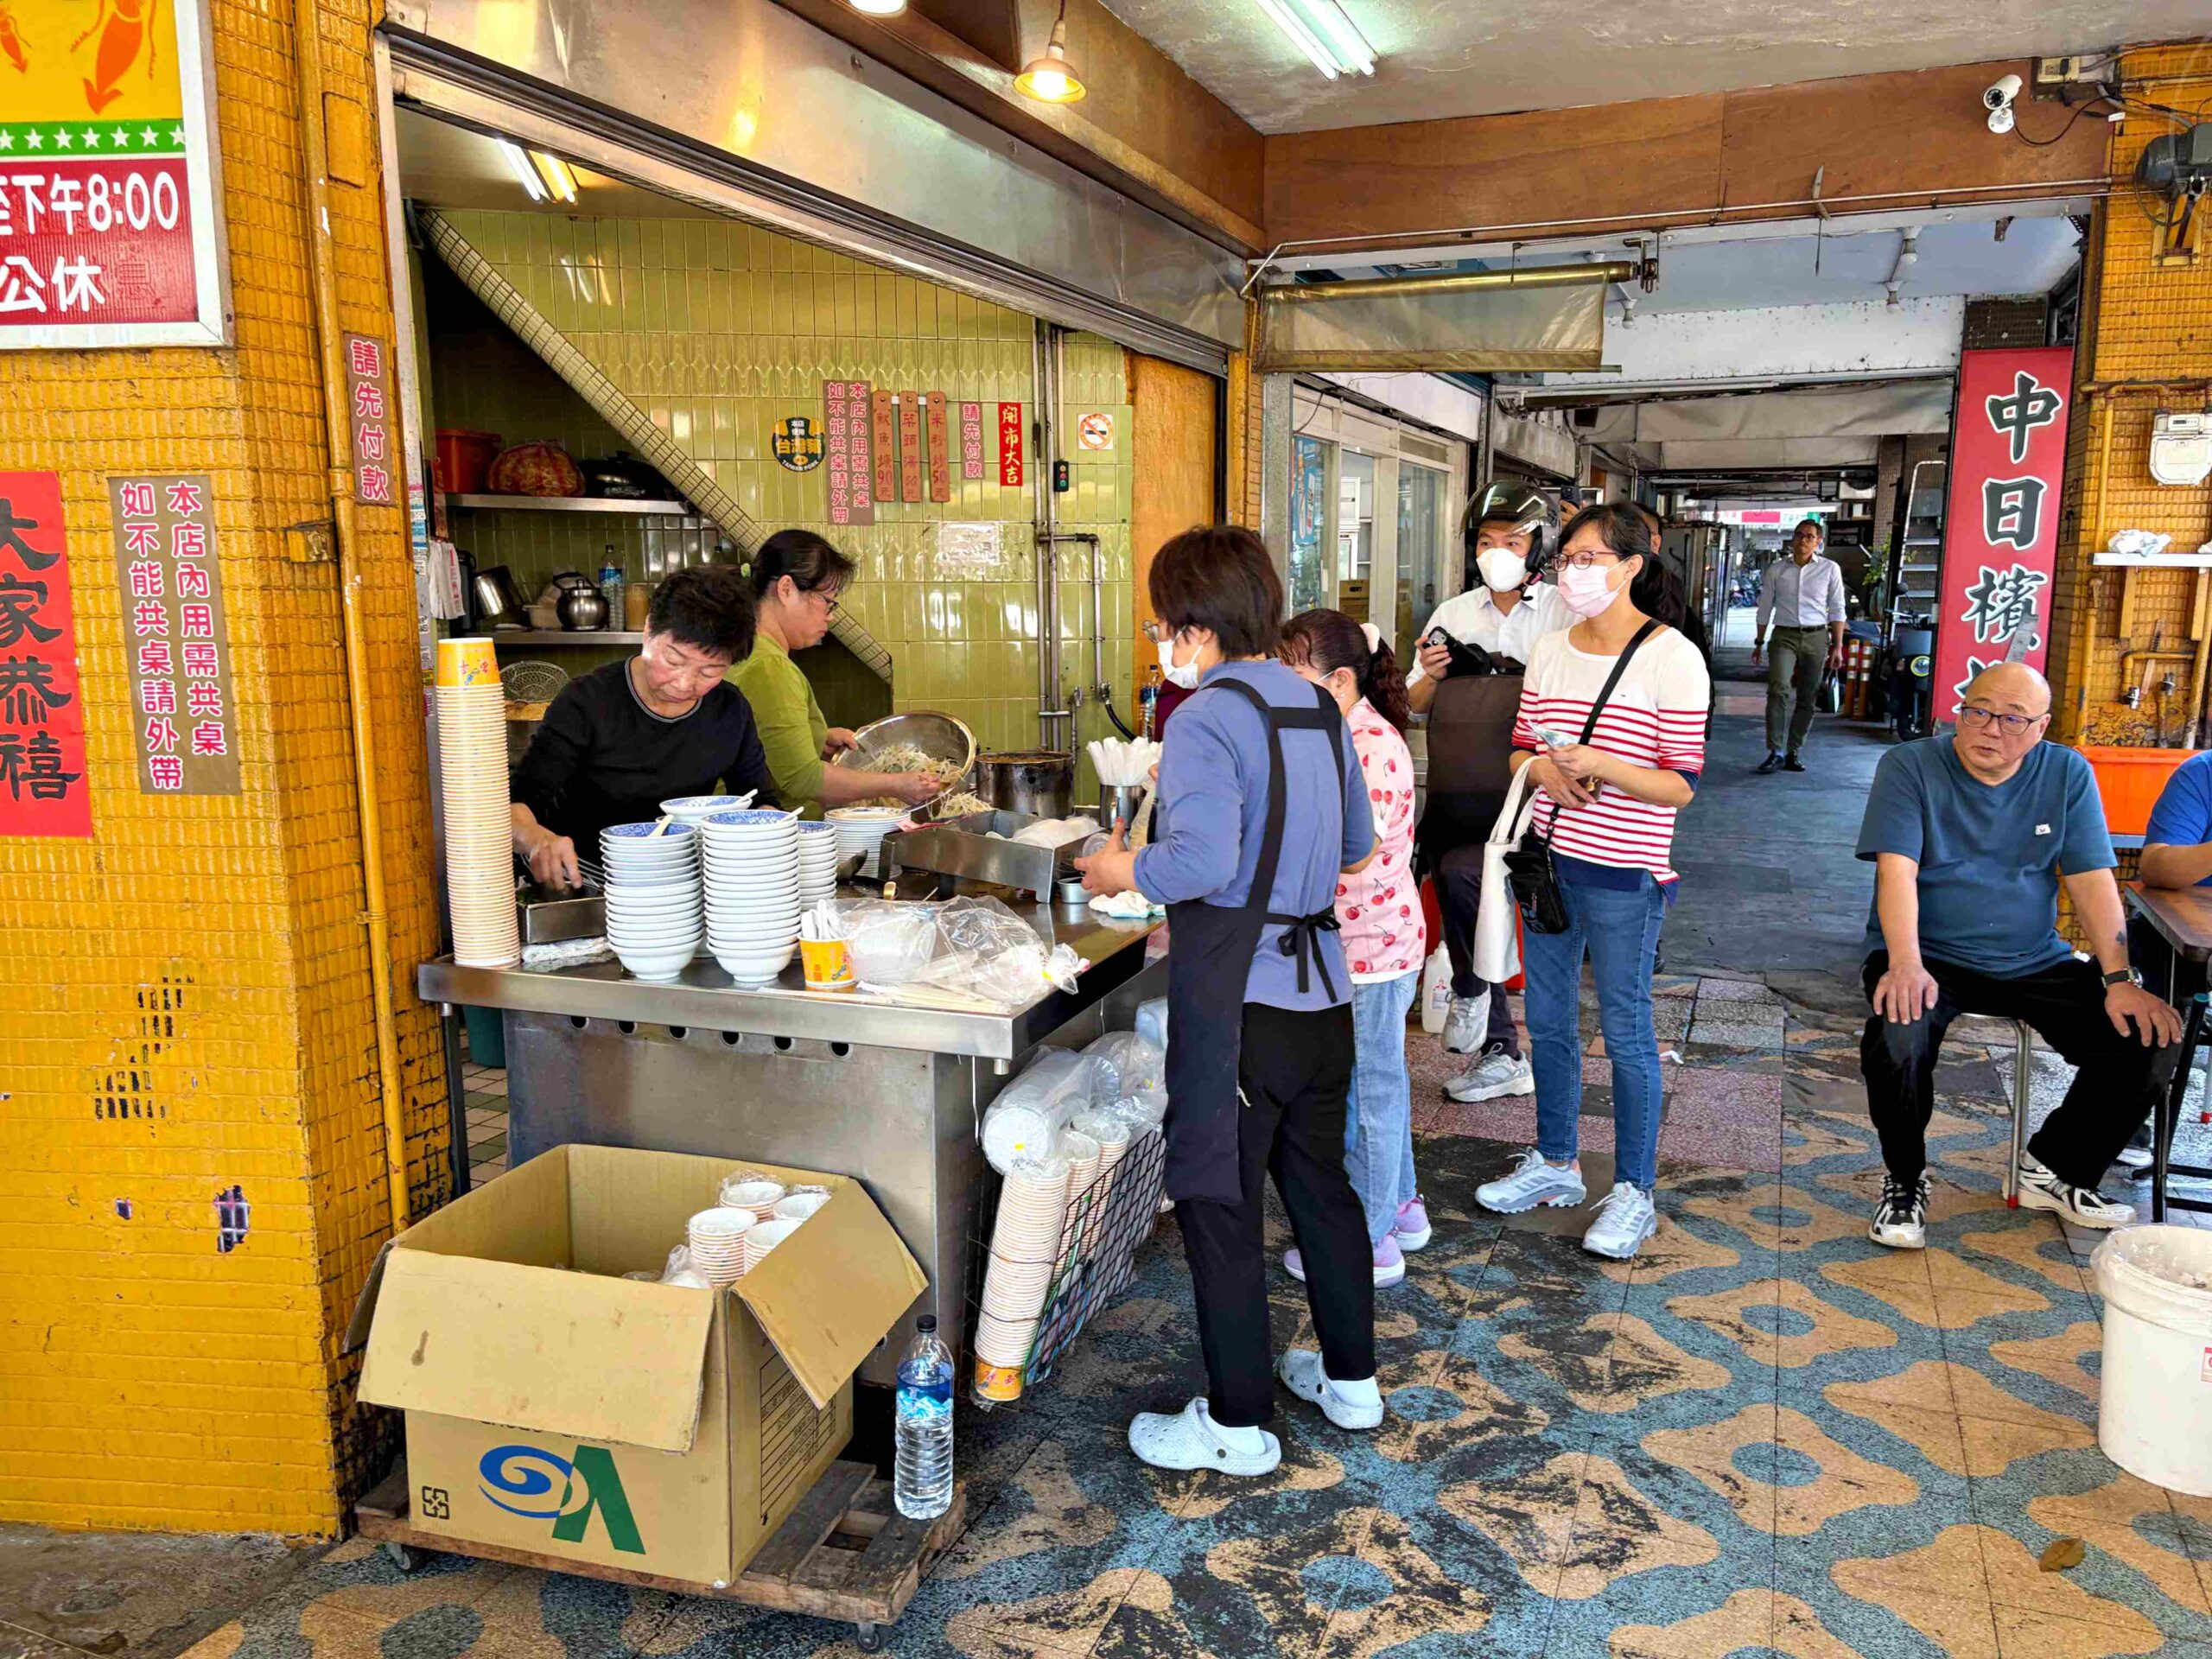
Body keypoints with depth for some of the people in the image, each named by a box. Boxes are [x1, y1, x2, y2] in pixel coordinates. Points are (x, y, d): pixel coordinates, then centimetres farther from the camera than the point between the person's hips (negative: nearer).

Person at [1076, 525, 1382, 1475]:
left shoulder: (1208, 718, -15)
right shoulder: (1318, 706, 10)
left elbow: (1203, 862, -26)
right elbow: (1357, 844, 19)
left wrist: (1123, 872, -9)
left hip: (1236, 1003, -8)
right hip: (1320, 986, 8)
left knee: (1219, 1207, 4)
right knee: (1319, 1182, 20)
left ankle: (1238, 1426, 16)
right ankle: (1350, 1380, 34)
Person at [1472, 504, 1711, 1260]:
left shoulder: (1672, 658, -10)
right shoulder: (1550, 651, 7)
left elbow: (1682, 786, -12)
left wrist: (1600, 764, -27)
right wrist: (1544, 769, -9)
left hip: (1624, 876, -6)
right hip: (1548, 859, 6)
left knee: (1626, 1032, 2)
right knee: (1548, 1021, 15)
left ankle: (1634, 1193, 17)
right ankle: (1554, 1163, 33)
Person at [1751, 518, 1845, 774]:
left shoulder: (1830, 569, 5)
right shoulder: (1776, 570, 6)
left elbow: (1837, 610, 6)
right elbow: (1765, 609, 12)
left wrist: (1837, 646, 1)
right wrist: (1759, 643, 11)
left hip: (1816, 638, 1)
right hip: (1784, 636, -1)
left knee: (1807, 698, 4)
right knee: (1779, 690, -20)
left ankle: (1793, 753, 12)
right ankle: (1776, 753, -20)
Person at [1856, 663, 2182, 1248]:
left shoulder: (2067, 774, 5)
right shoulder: (1909, 767, -6)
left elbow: (2092, 880, 1)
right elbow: (1896, 870, -16)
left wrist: (2120, 980, -11)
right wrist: (1906, 965, -30)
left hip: (2034, 964, 4)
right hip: (1929, 958, -4)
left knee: (2148, 1043, -14)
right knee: (1896, 1044, -33)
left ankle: (2053, 1169, 11)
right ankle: (1905, 1179, -3)